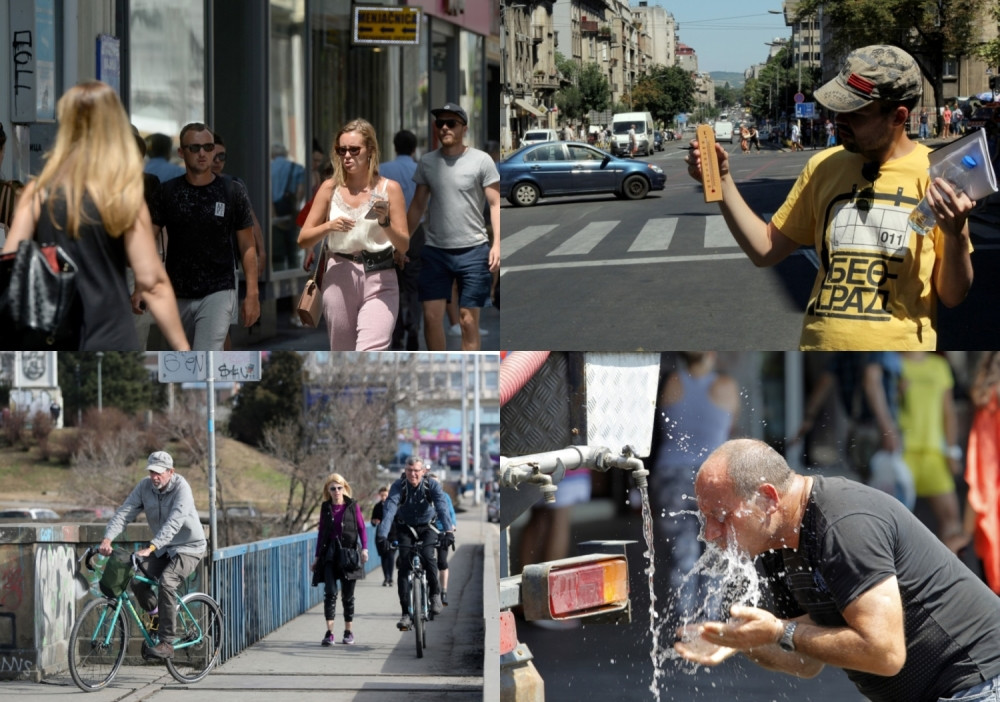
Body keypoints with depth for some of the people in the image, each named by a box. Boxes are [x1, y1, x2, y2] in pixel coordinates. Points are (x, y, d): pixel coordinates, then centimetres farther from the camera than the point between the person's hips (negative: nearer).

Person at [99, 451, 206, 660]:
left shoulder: (182, 489, -23)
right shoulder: (145, 486, -6)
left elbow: (173, 523, -35)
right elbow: (124, 512, -12)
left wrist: (151, 547, -47)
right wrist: (107, 538, -29)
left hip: (188, 548, -6)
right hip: (162, 549, 6)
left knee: (167, 582, -29)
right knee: (136, 579, -16)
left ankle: (166, 644, -26)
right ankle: (156, 616, 14)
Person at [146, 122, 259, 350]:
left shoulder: (232, 192, -2)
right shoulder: (167, 193, 1)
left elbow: (247, 247, 1)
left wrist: (252, 294, -8)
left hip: (218, 294, -3)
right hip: (177, 296, 3)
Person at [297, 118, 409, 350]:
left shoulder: (389, 189, 1)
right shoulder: (331, 188, 6)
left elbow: (404, 246, 1)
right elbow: (303, 239, 7)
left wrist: (385, 223, -17)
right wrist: (329, 226, -12)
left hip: (380, 280, -2)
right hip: (339, 278, 2)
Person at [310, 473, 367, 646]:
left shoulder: (353, 506, 3)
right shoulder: (325, 508, 8)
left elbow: (362, 528, 3)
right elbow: (321, 532, 13)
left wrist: (364, 548, -12)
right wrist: (317, 557, 11)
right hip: (329, 553, 1)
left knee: (347, 595, 5)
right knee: (330, 592, -12)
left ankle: (348, 632, 17)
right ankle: (329, 632, -16)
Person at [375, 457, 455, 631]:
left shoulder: (432, 485, -19)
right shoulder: (398, 486, -21)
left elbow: (442, 507, -33)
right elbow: (389, 509, -34)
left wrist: (448, 529, -50)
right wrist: (382, 535, -48)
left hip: (427, 527, 0)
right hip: (405, 528, 0)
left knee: (427, 555, -27)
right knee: (404, 565, -14)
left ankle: (435, 592, -3)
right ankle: (406, 613, -12)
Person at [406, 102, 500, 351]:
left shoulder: (481, 161, -3)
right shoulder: (427, 162, 8)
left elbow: (496, 204, -5)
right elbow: (417, 205, 13)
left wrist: (497, 244, -15)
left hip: (473, 251, -3)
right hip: (435, 251, 3)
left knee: (468, 320, 0)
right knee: (432, 316, 0)